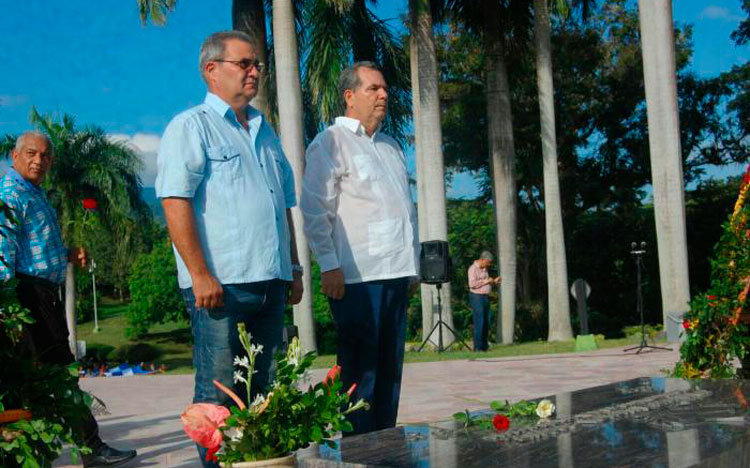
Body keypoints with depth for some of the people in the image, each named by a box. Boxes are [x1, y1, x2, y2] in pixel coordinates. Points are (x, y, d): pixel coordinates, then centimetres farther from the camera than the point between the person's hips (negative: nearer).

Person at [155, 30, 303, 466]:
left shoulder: (265, 131, 21)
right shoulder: (191, 127, -2)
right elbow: (176, 203, -12)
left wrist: (294, 268, 18)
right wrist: (200, 274, -19)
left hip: (270, 282, 7)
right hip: (221, 283, -7)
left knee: (262, 389, 12)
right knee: (219, 393, -2)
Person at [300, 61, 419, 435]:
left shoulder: (390, 146, 21)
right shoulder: (330, 142, -3)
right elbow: (315, 211, -9)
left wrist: (414, 262, 19)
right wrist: (329, 265, -16)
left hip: (397, 272, 8)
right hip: (357, 275, -7)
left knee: (390, 366, 12)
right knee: (359, 366, -3)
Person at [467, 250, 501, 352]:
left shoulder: (484, 269, 15)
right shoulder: (473, 268, -12)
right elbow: (472, 284, -22)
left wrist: (494, 281, 7)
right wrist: (486, 281, -19)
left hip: (485, 297, 9)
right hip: (476, 297, -9)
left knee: (486, 322, 7)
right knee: (479, 322, -10)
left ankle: (484, 346, 12)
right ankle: (477, 347, -8)